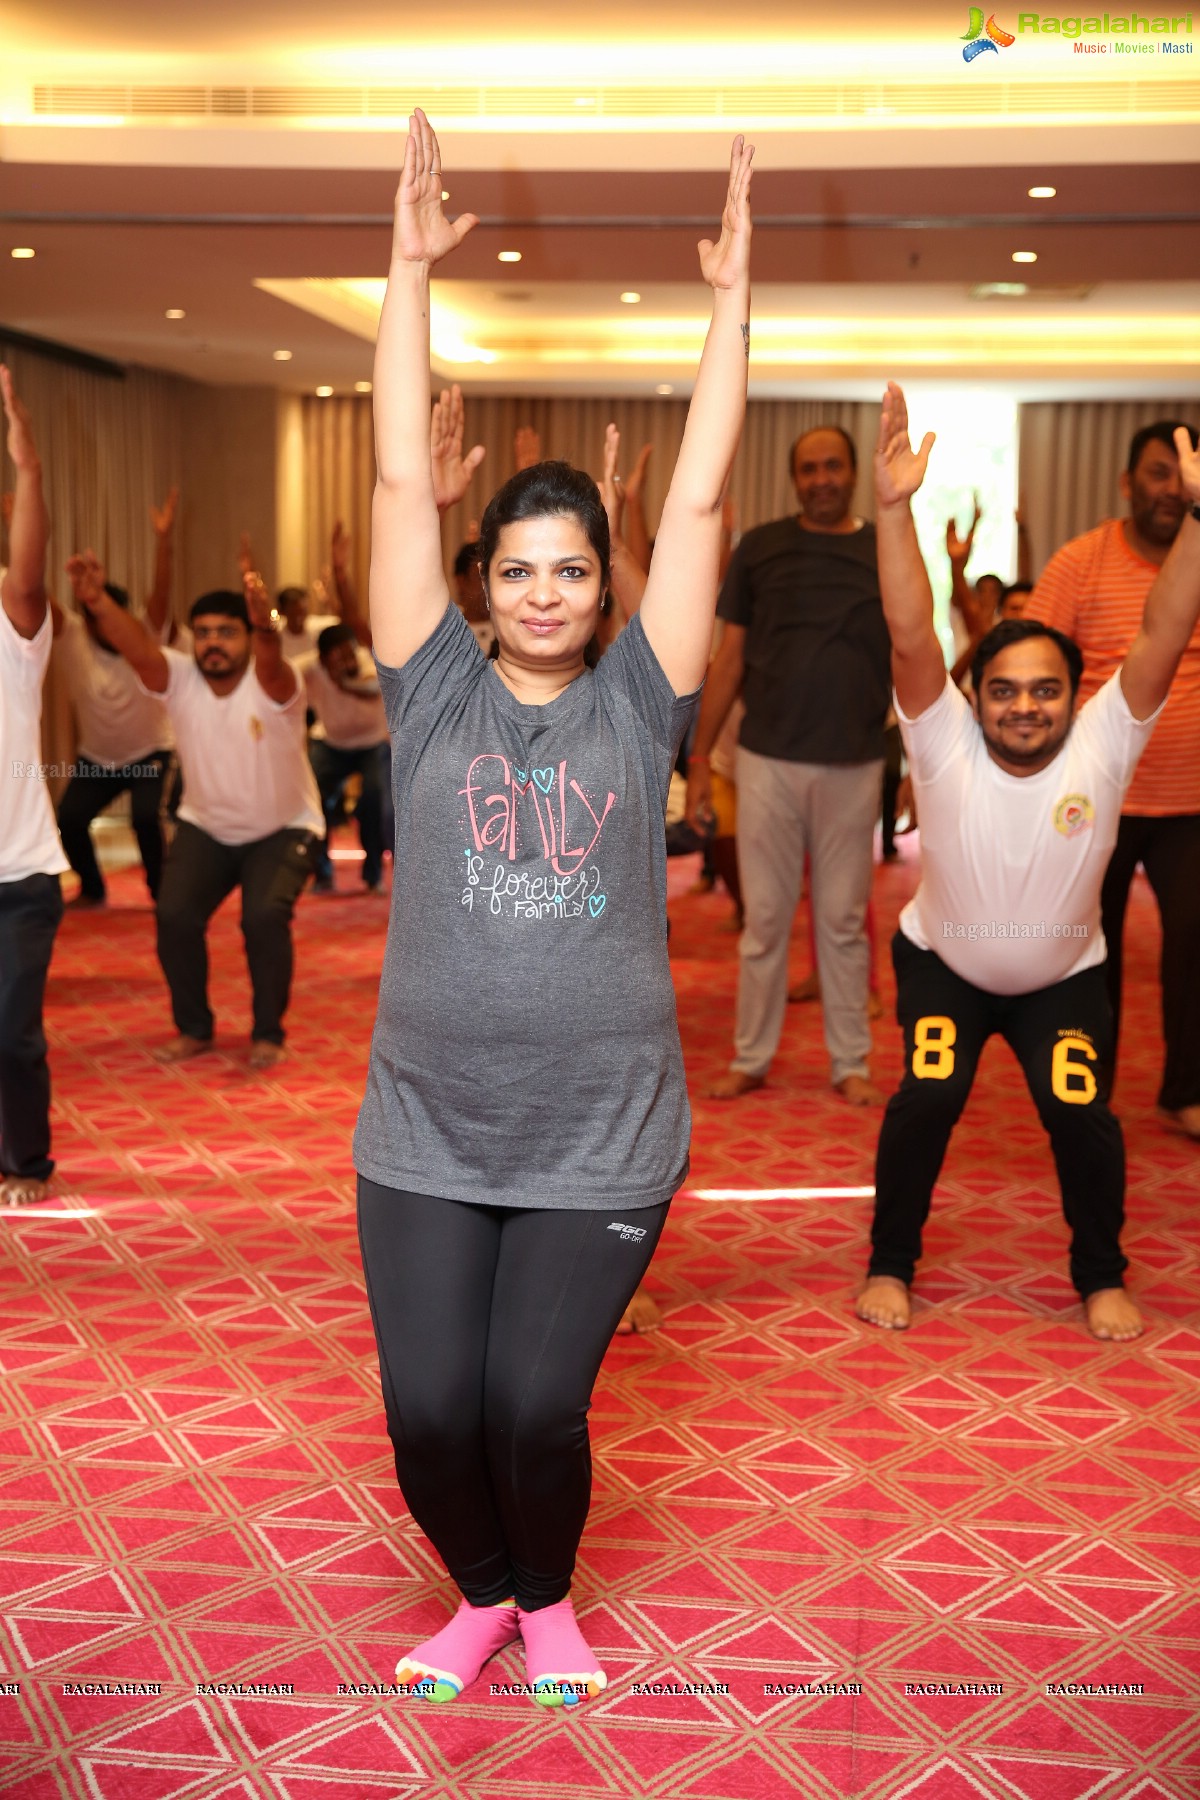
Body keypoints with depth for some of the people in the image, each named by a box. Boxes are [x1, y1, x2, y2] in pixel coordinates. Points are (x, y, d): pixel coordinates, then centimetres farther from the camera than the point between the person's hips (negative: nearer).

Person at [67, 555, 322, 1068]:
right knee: (174, 916, -14)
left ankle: (268, 1034, -1)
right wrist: (97, 602, -54)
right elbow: (138, 648, -34)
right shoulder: (179, 679, -15)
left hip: (282, 829, -3)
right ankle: (194, 1028, 10)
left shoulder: (273, 685, -25)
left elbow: (270, 662, -49)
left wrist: (266, 625, -73)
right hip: (205, 827, 4)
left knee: (265, 918, -24)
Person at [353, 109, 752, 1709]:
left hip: (602, 1143, -1)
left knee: (534, 1411, -3)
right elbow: (403, 481, 0)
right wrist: (411, 266, -1)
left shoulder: (634, 706, 2)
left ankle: (549, 1601, 30)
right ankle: (481, 1593, 32)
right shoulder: (437, 693, 2)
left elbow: (700, 502, -1)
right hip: (427, 1133, 1)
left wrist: (732, 296, 0)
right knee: (430, 1413, 0)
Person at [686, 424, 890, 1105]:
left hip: (853, 765, 0)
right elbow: (731, 657, 5)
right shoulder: (761, 547, 4)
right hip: (768, 760, 0)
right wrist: (700, 756, 2)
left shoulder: (886, 551, 4)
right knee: (765, 916, 6)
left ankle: (851, 1063, 19)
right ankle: (752, 1059, 18)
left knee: (843, 920, 8)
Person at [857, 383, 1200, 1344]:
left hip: (1064, 975, 1)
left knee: (1081, 1113, -12)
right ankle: (891, 1265, 7)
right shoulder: (945, 745, -24)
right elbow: (911, 635, -37)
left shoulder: (1104, 746, -21)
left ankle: (1102, 1277, 15)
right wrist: (895, 509, -49)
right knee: (927, 1098, -17)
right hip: (942, 963, -1)